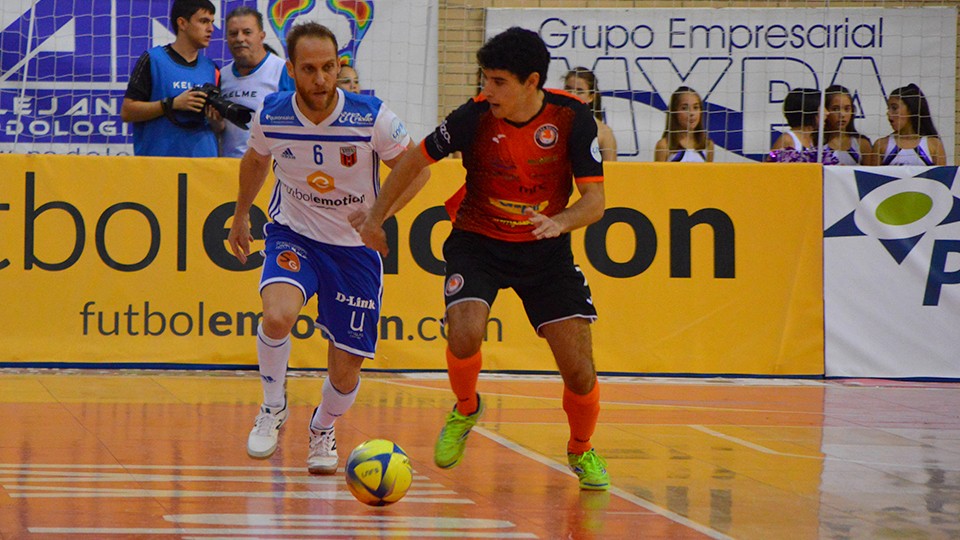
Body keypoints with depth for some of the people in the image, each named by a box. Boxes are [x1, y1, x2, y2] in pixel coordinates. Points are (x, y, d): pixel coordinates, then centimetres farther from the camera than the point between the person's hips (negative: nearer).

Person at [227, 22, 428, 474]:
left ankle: (323, 430, 36)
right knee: (277, 315, -32)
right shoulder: (271, 116, -13)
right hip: (293, 234, 0)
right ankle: (273, 408, -5)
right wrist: (241, 215, 24)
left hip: (355, 248, 0)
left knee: (345, 374, 1)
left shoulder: (372, 118, -20)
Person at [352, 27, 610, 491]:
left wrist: (558, 222, -35)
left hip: (545, 247, 0)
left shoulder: (572, 118, -17)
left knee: (579, 370, -8)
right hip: (478, 240, 0)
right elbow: (415, 161, -1)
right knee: (464, 335, -27)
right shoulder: (475, 117, -18)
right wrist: (376, 216, 7)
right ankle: (466, 409, 8)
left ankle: (582, 452, 23)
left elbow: (594, 200, -15)